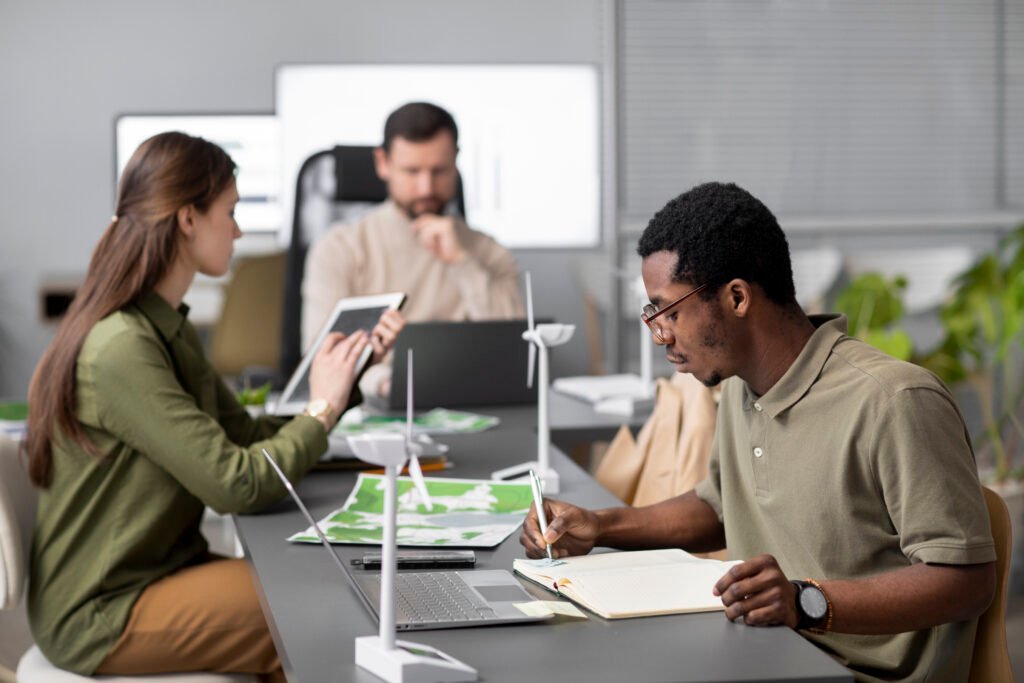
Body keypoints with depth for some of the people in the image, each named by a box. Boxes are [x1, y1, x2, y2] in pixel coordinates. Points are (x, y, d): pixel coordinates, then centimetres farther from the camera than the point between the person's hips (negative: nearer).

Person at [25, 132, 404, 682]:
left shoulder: (168, 328, 9)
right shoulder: (122, 349, -23)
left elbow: (243, 435, 8)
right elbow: (234, 484, -25)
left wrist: (350, 372, 3)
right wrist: (320, 410, -11)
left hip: (158, 570, 9)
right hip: (102, 617, -9)